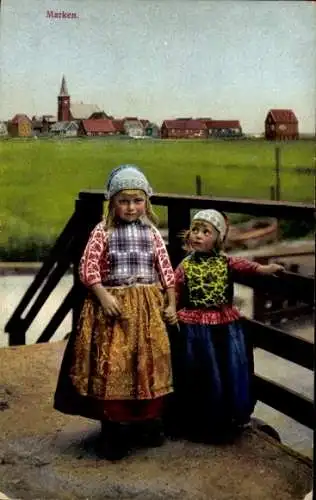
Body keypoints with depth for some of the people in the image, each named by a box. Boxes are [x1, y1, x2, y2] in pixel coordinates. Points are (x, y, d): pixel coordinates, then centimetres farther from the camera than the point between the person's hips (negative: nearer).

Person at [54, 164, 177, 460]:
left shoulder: (152, 233, 6)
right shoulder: (103, 231, -3)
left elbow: (166, 270, 8)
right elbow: (88, 268, -6)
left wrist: (171, 304, 5)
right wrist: (104, 296, -17)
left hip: (149, 305, 3)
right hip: (114, 304, -3)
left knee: (150, 364, 8)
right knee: (113, 366, -3)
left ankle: (149, 424, 26)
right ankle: (115, 432, 10)